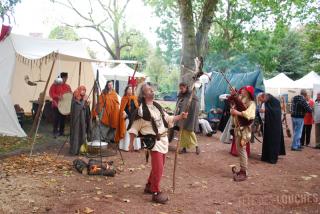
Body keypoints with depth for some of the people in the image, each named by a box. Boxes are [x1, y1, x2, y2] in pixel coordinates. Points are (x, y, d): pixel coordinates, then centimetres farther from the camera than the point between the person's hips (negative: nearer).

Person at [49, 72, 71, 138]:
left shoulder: (67, 86, 13)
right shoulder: (55, 85, -3)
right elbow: (51, 93, -10)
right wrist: (57, 96, -24)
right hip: (56, 105, -5)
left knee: (63, 119, 8)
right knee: (56, 119, -8)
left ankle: (61, 132, 18)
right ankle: (55, 132, -3)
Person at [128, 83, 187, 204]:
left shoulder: (157, 107, 11)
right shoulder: (141, 111, -12)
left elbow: (168, 119, 16)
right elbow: (134, 128, -8)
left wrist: (180, 117, 3)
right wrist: (131, 144, -6)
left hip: (163, 139, 8)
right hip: (154, 141, -8)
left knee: (158, 166, 17)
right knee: (158, 168, -11)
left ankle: (149, 186, 34)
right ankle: (156, 193, 3)